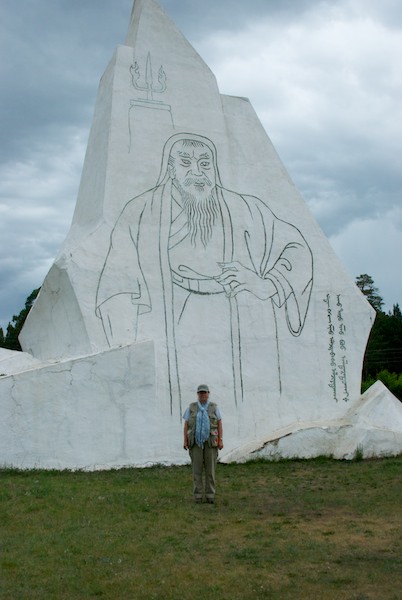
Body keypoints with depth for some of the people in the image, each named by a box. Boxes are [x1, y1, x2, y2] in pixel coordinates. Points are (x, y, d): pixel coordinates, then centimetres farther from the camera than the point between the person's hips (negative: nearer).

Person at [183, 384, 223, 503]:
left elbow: (219, 424, 2)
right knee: (197, 468, 0)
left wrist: (220, 440, -6)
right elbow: (186, 424, 3)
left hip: (210, 441, 0)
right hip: (196, 441, 0)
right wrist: (185, 440, -5)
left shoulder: (214, 407, 2)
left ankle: (210, 495, 9)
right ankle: (198, 495, 8)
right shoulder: (191, 407, 3)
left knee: (210, 468, 0)